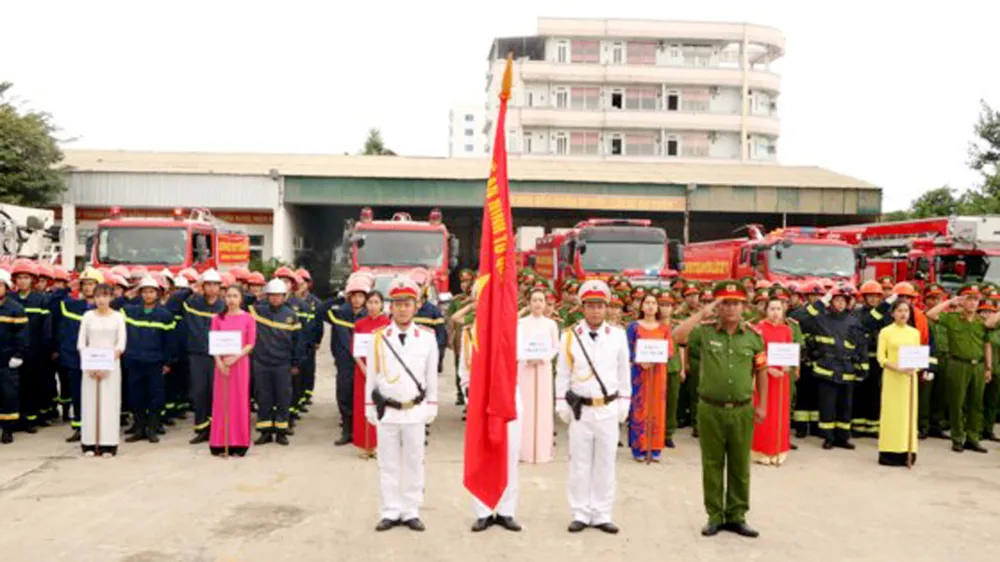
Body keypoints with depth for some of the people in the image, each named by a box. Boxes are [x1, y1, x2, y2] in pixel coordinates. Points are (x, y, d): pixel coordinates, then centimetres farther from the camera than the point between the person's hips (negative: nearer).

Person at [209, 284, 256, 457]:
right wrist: (219, 362, -11)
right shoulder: (218, 318, 5)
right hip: (221, 364, 1)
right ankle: (220, 443, 7)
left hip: (240, 363, -1)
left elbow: (251, 344, -4)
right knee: (221, 401, 2)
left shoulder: (248, 318, 0)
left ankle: (239, 443, 7)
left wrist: (235, 358, -16)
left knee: (240, 401, 1)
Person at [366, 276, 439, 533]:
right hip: (386, 411, 0)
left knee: (414, 463, 6)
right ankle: (391, 512, 15)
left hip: (415, 411, 0)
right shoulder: (378, 338, 0)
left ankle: (411, 511, 16)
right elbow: (371, 376, 4)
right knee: (388, 463, 6)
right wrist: (370, 409, 4)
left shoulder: (427, 338, 0)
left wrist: (431, 408, 5)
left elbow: (432, 376, 5)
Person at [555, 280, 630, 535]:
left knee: (605, 464, 8)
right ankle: (580, 514, 16)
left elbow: (624, 372, 7)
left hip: (609, 409, 1)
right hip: (580, 409, -1)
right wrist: (562, 404, 1)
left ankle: (602, 514, 17)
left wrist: (624, 403, 7)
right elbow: (562, 373, 2)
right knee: (579, 464, 6)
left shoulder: (618, 335, 0)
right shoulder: (570, 336, -4)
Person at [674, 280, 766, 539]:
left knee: (740, 466, 10)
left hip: (742, 410, 1)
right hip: (711, 409, -1)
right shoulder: (704, 331, -3)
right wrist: (702, 312, -18)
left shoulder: (754, 336, 2)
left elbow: (761, 372, 9)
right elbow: (676, 336, -20)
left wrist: (762, 406, 7)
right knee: (712, 465, 8)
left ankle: (736, 516, 22)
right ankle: (715, 516, 21)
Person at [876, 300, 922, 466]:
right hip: (892, 377, -3)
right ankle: (889, 452, 1)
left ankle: (906, 451, 9)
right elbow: (881, 357, -4)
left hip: (909, 378, 3)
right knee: (892, 412, -3)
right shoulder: (886, 332, 0)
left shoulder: (915, 333, 10)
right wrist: (897, 368, -18)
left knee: (908, 412, 4)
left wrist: (914, 368, -11)